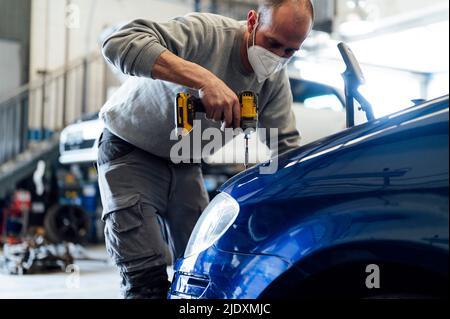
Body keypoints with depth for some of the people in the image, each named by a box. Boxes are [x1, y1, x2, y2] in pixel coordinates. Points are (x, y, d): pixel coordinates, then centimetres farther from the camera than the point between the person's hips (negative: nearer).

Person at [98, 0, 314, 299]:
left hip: (185, 164, 6)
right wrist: (204, 79, -50)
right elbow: (119, 43, -42)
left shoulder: (276, 79, -7)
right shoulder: (206, 31, -29)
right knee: (148, 279, -14)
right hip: (131, 153, -6)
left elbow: (286, 146, -3)